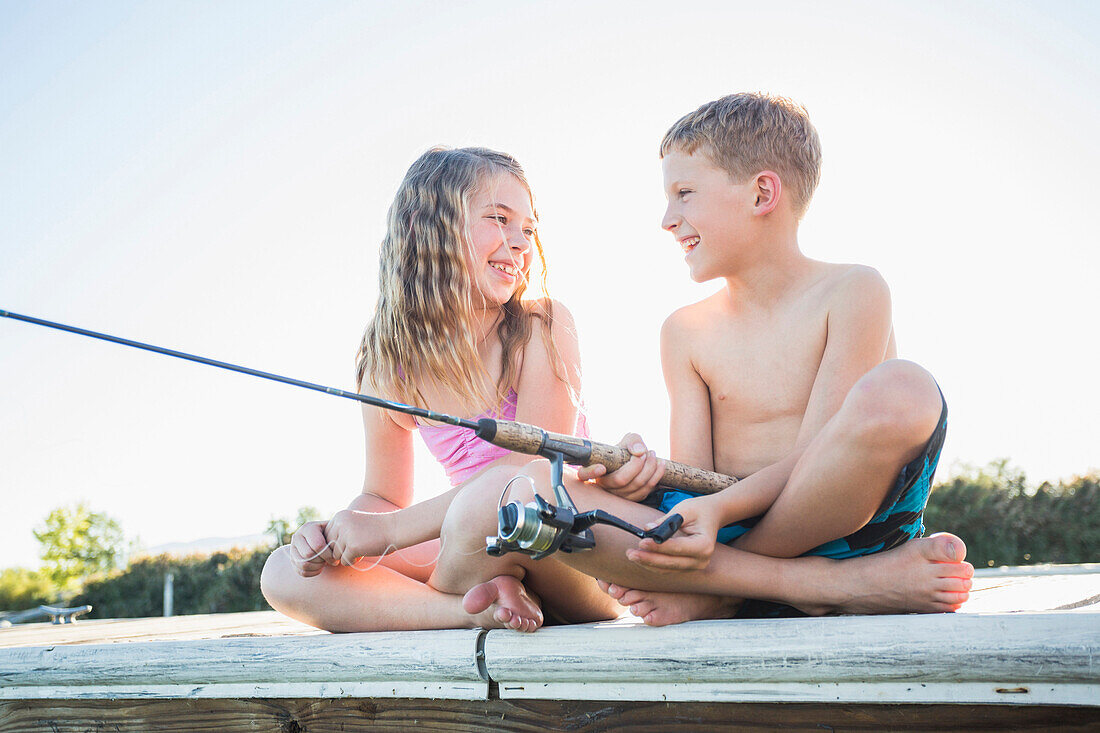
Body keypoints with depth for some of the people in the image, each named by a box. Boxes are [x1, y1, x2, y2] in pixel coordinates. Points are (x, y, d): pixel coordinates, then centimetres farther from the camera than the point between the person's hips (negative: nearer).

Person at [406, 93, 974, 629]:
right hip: (715, 530, 3)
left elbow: (819, 454, -9)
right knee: (520, 489, -22)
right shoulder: (686, 333, 15)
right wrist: (639, 477, -20)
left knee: (900, 389, -33)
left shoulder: (852, 292, 2)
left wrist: (719, 507, -26)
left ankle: (712, 594, -22)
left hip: (832, 527, -3)